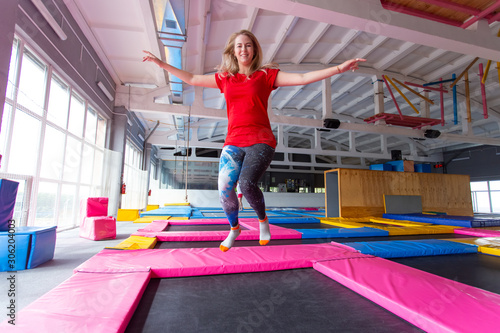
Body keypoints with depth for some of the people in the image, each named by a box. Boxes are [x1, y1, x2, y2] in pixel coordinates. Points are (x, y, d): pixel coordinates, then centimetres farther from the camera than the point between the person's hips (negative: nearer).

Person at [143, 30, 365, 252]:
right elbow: (191, 79, 25)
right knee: (224, 189, -11)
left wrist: (339, 68, -4)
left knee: (246, 184, -25)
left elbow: (302, 78, 2)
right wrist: (161, 64, 28)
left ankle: (263, 220, 8)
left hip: (260, 142, -3)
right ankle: (234, 228, 20)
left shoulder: (266, 75, 9)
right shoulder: (224, 78, 16)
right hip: (233, 143, 3)